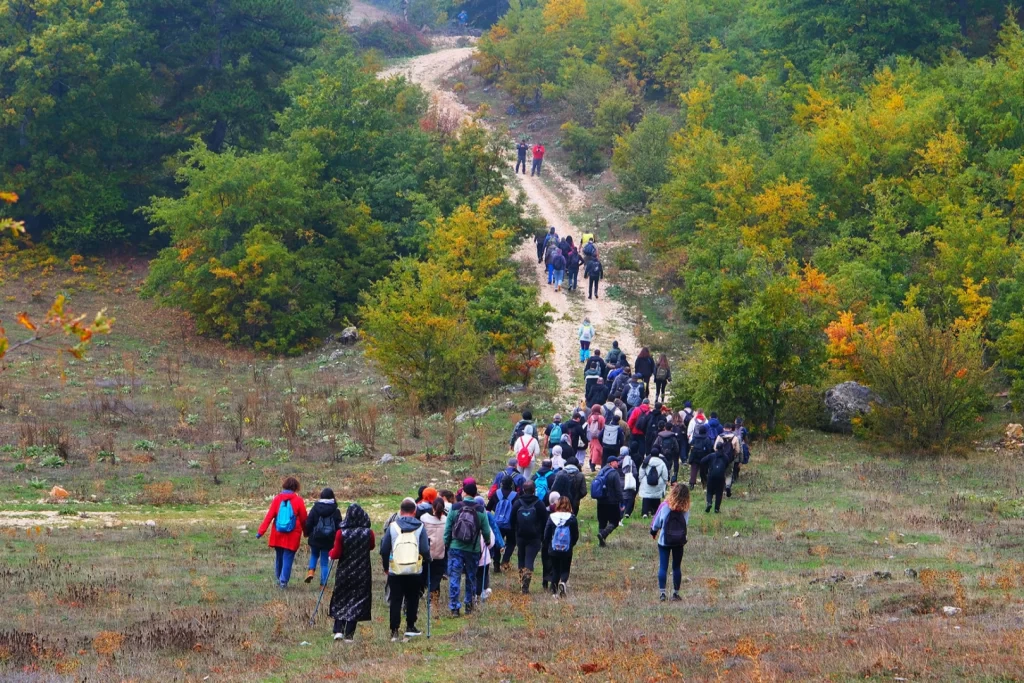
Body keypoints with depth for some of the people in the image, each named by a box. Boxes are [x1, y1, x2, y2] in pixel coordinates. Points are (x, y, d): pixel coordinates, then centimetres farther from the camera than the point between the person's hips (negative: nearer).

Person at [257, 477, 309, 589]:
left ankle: (278, 579, 27)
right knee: (288, 558, 1)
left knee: (279, 557, 18)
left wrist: (261, 531, -6)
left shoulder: (277, 499, -2)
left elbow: (269, 516, -6)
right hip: (292, 536, -3)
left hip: (278, 535, 3)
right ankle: (283, 581, -4)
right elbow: (303, 518, -2)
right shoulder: (298, 500, -8)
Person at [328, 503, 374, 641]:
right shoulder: (368, 533, -9)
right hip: (362, 573, 0)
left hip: (344, 572, 0)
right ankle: (349, 634, 4)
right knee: (357, 601, 7)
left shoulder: (341, 533, -13)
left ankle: (338, 630, 3)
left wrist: (331, 553, 11)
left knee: (340, 602, 14)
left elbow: (336, 554, -9)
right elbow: (372, 546, 11)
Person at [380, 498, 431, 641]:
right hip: (415, 571, 0)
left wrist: (386, 567, 15)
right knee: (412, 599, 15)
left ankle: (394, 630, -1)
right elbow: (425, 550, -5)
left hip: (395, 571, 0)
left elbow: (384, 549, 2)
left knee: (395, 601, 4)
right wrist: (427, 562, 15)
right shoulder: (420, 527, -2)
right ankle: (410, 627, 19)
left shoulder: (393, 526, 0)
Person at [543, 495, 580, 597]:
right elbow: (576, 536, -2)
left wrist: (547, 546, 15)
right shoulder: (572, 519, -8)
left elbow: (546, 535, -2)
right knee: (565, 570, 10)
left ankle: (554, 591, 14)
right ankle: (563, 582, -20)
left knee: (555, 570, 16)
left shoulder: (551, 518, -7)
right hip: (567, 550, -1)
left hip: (553, 550, 1)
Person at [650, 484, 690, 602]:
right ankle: (675, 593, 15)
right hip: (679, 542, 2)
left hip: (664, 541, -2)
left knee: (663, 567, 4)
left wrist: (653, 532, 15)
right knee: (677, 567, 12)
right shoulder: (685, 509, -9)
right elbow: (686, 524, -1)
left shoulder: (664, 506, -14)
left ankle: (662, 593, -2)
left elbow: (656, 523, -5)